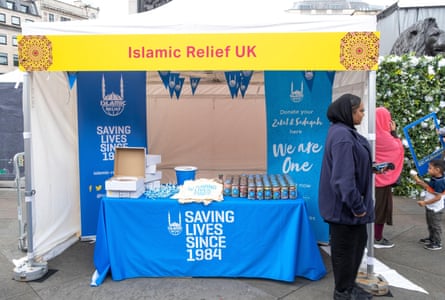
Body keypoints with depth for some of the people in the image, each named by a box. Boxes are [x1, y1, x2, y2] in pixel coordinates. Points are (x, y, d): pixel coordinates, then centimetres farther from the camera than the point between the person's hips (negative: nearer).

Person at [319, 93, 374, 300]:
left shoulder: (345, 132, 9)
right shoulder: (342, 136, -24)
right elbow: (343, 177, -29)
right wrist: (356, 205, -22)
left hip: (350, 202, 10)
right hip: (344, 205, -10)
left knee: (358, 242, 21)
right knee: (345, 247, 6)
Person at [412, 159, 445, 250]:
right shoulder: (434, 179, 0)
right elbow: (429, 188, 13)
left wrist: (425, 202, -24)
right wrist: (420, 182, 5)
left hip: (435, 209, -10)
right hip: (430, 207, 10)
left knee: (435, 226, 5)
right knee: (430, 224, 24)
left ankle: (437, 243, 18)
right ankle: (431, 238, 41)